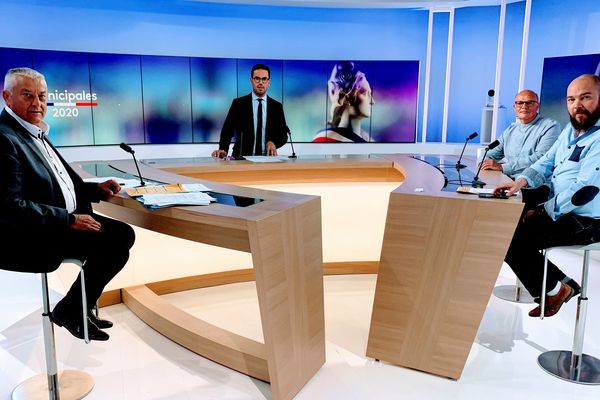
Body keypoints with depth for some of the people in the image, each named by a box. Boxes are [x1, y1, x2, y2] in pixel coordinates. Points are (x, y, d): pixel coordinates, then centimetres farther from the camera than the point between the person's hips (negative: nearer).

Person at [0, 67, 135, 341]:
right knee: (113, 245, -18)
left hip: (62, 219, 10)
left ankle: (82, 307, 13)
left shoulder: (35, 132, 13)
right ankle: (68, 311, 4)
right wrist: (69, 220, -23)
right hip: (28, 237, -10)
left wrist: (96, 189, 3)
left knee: (124, 234, 4)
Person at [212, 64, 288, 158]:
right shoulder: (238, 103, 3)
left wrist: (273, 143, -14)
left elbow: (283, 135, 8)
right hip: (242, 158, -2)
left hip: (267, 158, 2)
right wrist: (223, 150, -22)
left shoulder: (276, 106, 8)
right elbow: (227, 130, -4)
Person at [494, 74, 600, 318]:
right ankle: (561, 283, 14)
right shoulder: (570, 130, 10)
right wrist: (522, 181, -7)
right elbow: (547, 162, 13)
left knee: (511, 239, -19)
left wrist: (543, 212, -18)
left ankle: (553, 289, 6)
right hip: (555, 209, 9)